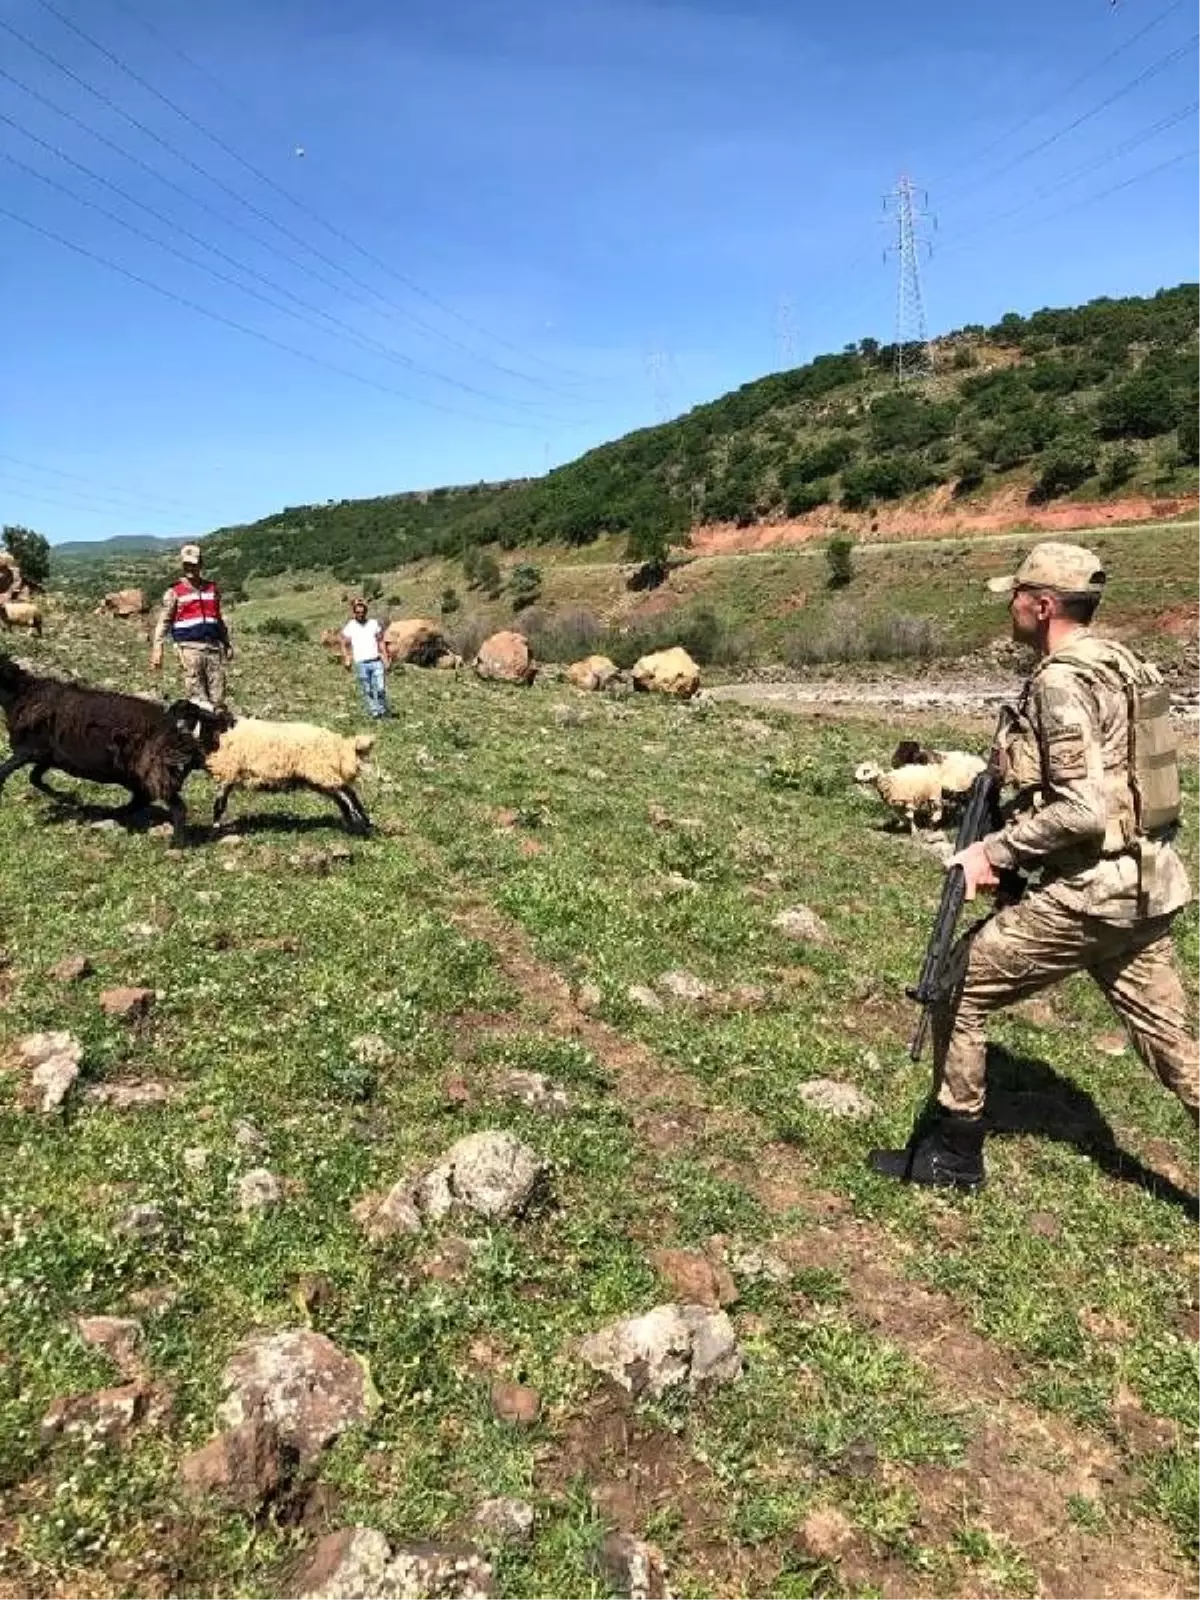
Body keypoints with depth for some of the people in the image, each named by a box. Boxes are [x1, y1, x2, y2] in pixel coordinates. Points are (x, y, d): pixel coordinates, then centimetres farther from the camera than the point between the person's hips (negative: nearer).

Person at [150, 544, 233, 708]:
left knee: (218, 698, 0)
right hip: (190, 647, -4)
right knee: (197, 699, -7)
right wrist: (157, 651, -8)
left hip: (213, 646, 4)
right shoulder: (175, 592, 4)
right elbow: (164, 622, 1)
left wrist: (227, 644, 23)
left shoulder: (212, 588, 16)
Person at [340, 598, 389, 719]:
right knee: (367, 691, 3)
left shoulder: (374, 623, 6)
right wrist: (347, 661, -6)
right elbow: (344, 645, 6)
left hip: (376, 662, 1)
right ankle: (373, 712, 11)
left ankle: (384, 712, 10)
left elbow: (381, 642, 12)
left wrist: (385, 659, 7)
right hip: (361, 664, 0)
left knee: (379, 689, -7)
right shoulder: (349, 627, 0)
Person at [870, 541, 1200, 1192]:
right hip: (1146, 887, 9)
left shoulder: (1061, 681, -16)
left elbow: (1085, 810, -24)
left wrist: (994, 850, -15)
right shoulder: (1120, 665, 13)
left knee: (955, 987, 5)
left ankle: (952, 1153, 18)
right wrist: (1016, 804, 13)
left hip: (1086, 894, -9)